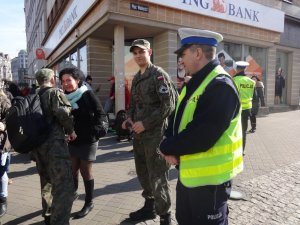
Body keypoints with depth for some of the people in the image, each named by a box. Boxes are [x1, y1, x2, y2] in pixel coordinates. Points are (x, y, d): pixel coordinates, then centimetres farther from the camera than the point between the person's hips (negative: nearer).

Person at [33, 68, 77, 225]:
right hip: (54, 143, -9)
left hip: (36, 143, 9)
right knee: (64, 186, -8)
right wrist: (70, 131, -7)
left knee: (47, 181, 24)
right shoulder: (55, 93, -5)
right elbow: (63, 113, -21)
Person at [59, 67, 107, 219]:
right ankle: (73, 192, 42)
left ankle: (89, 203, 21)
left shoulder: (87, 94, -10)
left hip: (87, 139, -4)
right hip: (72, 139, 5)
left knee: (85, 171, 4)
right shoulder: (65, 97, 3)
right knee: (73, 169, 15)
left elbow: (100, 113, -12)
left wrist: (92, 130, -20)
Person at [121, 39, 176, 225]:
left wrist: (146, 123, -19)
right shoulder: (137, 78, 15)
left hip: (155, 133, -8)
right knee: (143, 172, 19)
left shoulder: (159, 75, -10)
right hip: (139, 133, 8)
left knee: (157, 176, -1)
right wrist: (130, 118, 4)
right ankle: (149, 206, 38)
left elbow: (168, 105, -18)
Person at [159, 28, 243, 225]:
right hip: (188, 171, 9)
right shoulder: (195, 83, 9)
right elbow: (177, 118, 9)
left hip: (209, 177, -9)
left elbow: (201, 137, -30)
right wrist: (170, 145, -10)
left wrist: (167, 148, -15)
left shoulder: (221, 86, -23)